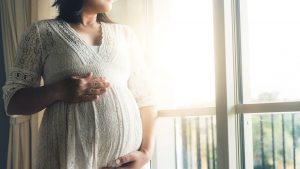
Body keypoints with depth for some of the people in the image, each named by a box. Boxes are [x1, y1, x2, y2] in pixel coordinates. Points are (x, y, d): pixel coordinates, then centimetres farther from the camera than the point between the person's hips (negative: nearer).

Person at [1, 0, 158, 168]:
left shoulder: (126, 33, 11)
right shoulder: (41, 32, 3)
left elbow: (145, 99, 7)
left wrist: (146, 152, -8)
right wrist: (57, 92, -15)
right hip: (69, 153, -2)